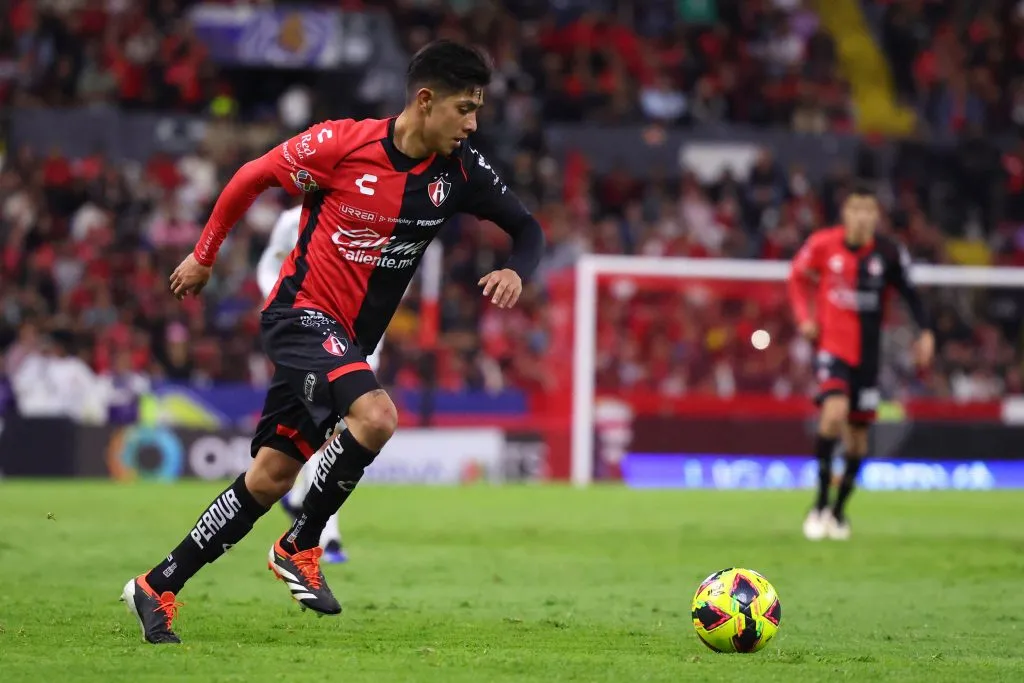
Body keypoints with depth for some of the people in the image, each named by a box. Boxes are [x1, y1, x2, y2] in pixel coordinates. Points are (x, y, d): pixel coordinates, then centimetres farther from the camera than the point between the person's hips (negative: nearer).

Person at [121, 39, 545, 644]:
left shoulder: (459, 171, -4)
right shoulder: (342, 142, -17)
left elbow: (527, 227, 6)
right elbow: (251, 178, -2)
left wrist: (516, 271, -17)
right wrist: (204, 256, 8)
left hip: (349, 341, 6)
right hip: (303, 315, -6)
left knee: (270, 479, 6)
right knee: (376, 416, -30)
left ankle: (157, 588, 19)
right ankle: (301, 548, -9)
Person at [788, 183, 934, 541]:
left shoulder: (889, 253, -6)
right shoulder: (823, 244, -7)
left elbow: (909, 292, 5)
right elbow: (798, 276, 10)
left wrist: (924, 332, -8)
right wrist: (805, 316, -3)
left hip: (868, 351, 2)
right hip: (832, 346, -2)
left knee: (858, 432, 8)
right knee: (835, 411, -26)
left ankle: (839, 511, 27)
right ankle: (820, 503, -16)